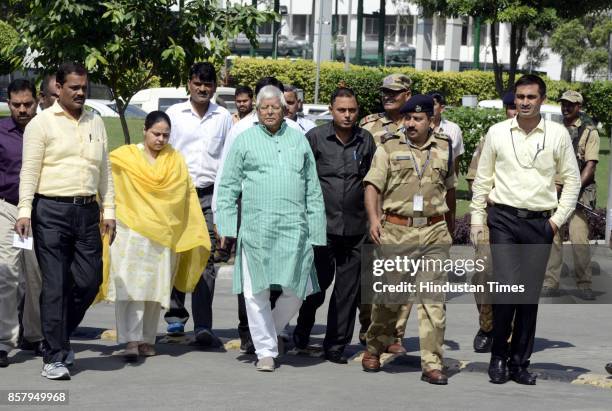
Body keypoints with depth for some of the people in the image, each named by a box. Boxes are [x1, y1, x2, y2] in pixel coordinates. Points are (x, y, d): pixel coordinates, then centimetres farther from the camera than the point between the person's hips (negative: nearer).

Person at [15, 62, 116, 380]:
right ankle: (54, 357, 1)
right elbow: (29, 171, -5)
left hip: (87, 212, 5)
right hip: (51, 210, -5)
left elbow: (105, 172, 18)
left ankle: (60, 337, 24)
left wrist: (108, 211, 11)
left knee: (89, 280, 2)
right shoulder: (42, 123, 0)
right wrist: (24, 211, -14)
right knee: (55, 285, -4)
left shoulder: (95, 123, 16)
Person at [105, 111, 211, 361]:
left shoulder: (176, 161, 12)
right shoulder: (122, 158, 2)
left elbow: (189, 197, 12)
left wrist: (199, 234, 9)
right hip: (131, 232, -3)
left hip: (164, 235, 3)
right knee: (130, 286, -12)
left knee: (155, 288, 6)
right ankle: (131, 340, -16)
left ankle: (147, 340, 15)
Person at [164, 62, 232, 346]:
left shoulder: (223, 117, 10)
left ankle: (203, 325, -6)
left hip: (211, 194, 0)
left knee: (206, 258, -5)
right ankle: (176, 313, 15)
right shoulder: (174, 114, 6)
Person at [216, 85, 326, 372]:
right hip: (255, 228, -2)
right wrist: (226, 227, -2)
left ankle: (270, 330, 25)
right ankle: (266, 350, 9)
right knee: (256, 292, -1)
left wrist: (315, 230, 10)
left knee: (295, 290, -1)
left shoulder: (298, 140, 15)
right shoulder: (244, 141, 8)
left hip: (293, 228, 2)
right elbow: (228, 187, 7)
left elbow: (313, 189, 16)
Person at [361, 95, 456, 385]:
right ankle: (374, 348, 26)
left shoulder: (444, 149, 13)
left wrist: (449, 228, 25)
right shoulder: (389, 148, 5)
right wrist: (374, 218, -17)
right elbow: (372, 185, -1)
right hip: (395, 230, -1)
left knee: (433, 299, -4)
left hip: (433, 232, 2)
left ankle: (432, 364, -1)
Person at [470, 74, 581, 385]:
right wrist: (477, 219, 6)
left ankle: (519, 362, 15)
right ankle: (499, 356, 4)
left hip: (539, 222, 1)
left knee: (530, 295, 5)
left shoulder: (558, 135, 2)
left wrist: (559, 217, 1)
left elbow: (572, 179, 8)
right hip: (504, 219, -1)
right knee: (507, 288, -13)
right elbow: (482, 179, 9)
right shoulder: (497, 132, 3)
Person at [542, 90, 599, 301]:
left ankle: (584, 285, -2)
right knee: (552, 238, 2)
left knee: (579, 240, -10)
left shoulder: (589, 132, 1)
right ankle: (550, 283, 8)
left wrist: (575, 188, -16)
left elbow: (590, 165, -7)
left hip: (578, 193, -4)